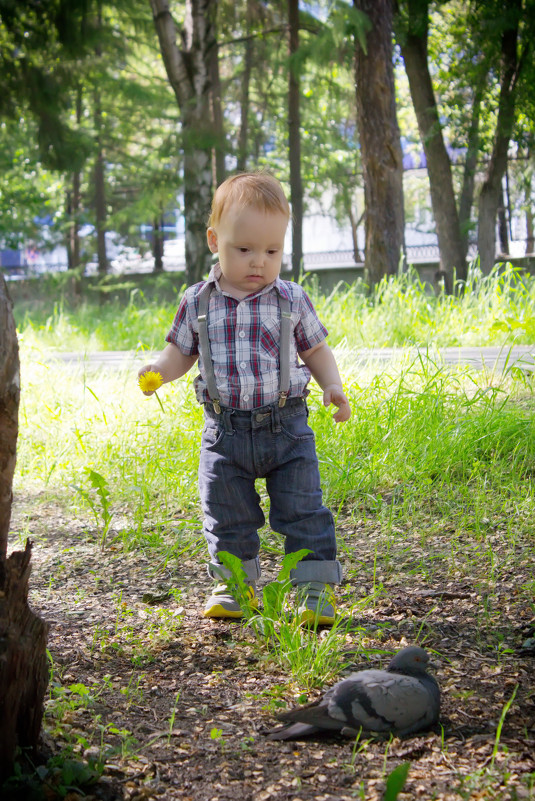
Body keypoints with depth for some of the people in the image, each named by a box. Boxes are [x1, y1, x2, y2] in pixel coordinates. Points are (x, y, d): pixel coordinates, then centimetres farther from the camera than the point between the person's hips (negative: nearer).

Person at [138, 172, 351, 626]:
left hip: (286, 425, -1)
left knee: (302, 510, 0)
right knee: (227, 516, 11)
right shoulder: (198, 302, 0)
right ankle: (235, 583, 27)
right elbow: (182, 351, 9)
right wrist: (161, 369, -11)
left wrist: (332, 386, -6)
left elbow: (316, 349, 9)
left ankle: (317, 585, 11)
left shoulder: (291, 300, -2)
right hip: (225, 430, 1)